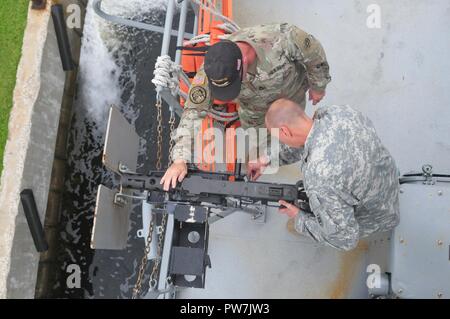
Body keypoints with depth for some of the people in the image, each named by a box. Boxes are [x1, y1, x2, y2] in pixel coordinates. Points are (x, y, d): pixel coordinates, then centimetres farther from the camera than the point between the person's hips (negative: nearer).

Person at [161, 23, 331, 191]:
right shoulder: (211, 69, -39)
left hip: (291, 92, -1)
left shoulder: (281, 39, -47)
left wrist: (318, 87, -10)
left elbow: (313, 51, -27)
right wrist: (180, 160, -39)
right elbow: (193, 112, -33)